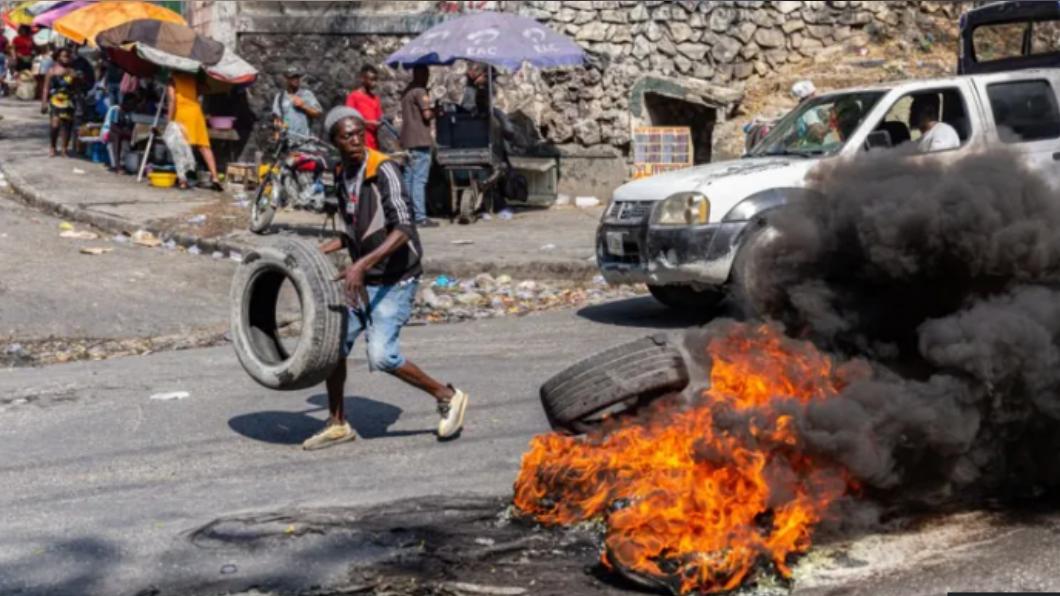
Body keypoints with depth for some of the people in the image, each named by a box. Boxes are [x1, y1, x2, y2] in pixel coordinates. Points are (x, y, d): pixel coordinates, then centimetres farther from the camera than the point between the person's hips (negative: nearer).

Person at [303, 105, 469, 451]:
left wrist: (362, 263, -37)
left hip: (395, 280, -8)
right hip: (362, 279, 8)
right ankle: (337, 424, 22)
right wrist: (323, 251, 10)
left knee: (381, 355, -17)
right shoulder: (342, 177, 7)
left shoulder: (383, 170, -17)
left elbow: (403, 230, -28)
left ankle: (447, 397, 4)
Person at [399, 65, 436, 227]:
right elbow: (427, 114, -17)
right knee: (419, 179, -9)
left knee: (408, 178, 11)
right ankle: (420, 217, -11)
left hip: (407, 140, 9)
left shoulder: (406, 91, 18)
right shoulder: (420, 91, -10)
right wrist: (435, 111, 3)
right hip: (420, 140, -9)